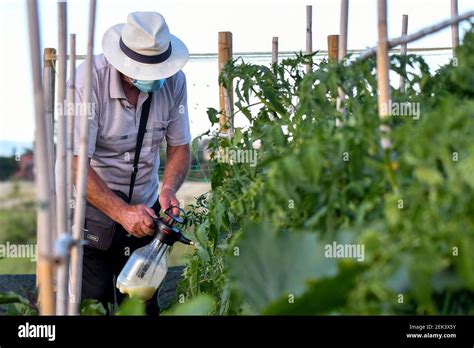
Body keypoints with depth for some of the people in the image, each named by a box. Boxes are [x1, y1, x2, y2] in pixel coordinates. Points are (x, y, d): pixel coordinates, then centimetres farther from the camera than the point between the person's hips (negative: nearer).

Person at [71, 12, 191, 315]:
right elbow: (76, 164, -23)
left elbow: (179, 147, 2)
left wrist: (168, 189, -18)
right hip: (90, 208, -4)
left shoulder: (174, 80, -8)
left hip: (143, 209, 4)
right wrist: (122, 213, -29)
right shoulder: (89, 80, -23)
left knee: (142, 303, 7)